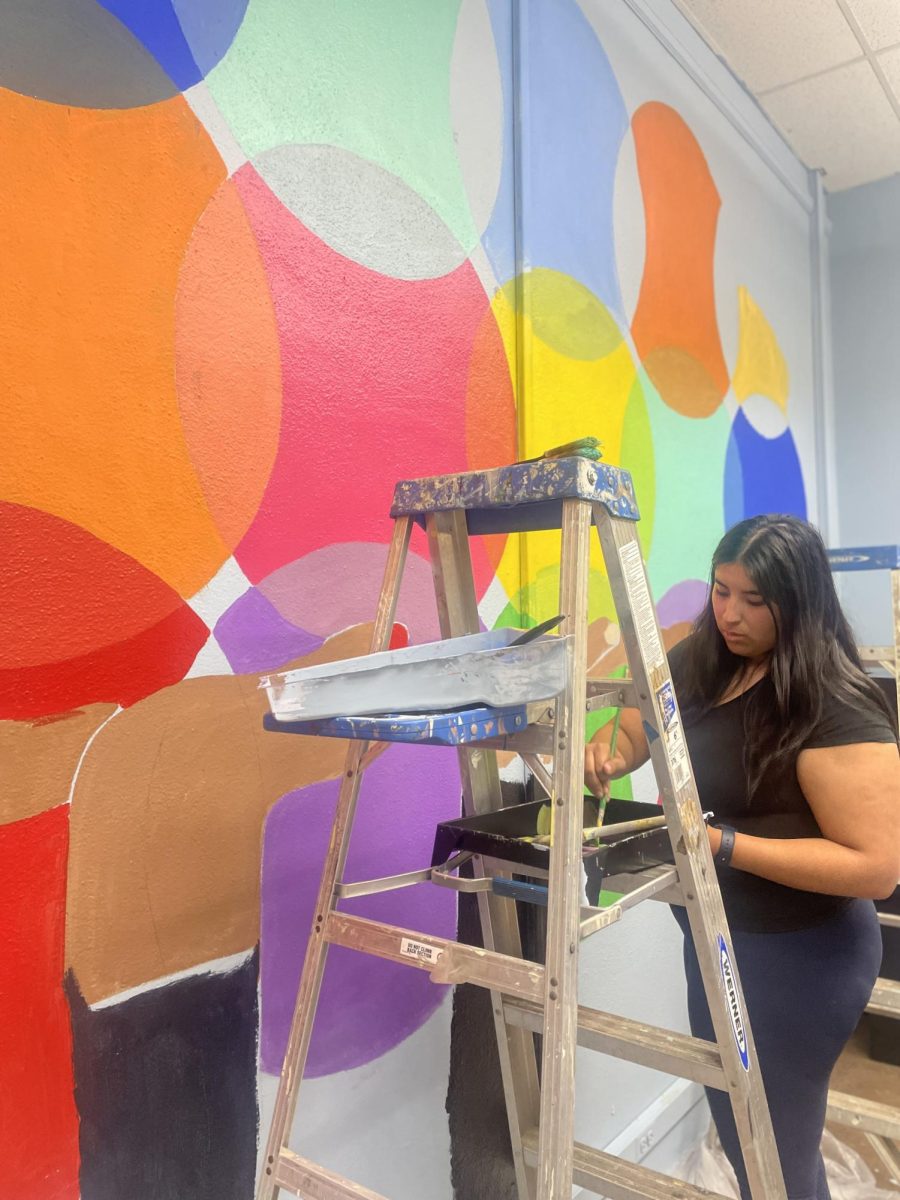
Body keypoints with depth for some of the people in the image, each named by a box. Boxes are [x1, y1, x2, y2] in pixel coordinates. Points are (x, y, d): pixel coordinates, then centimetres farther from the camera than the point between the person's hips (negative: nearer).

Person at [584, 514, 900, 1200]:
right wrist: (608, 751, -14)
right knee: (738, 1134, 26)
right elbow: (635, 730, 10)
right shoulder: (697, 663, -2)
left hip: (796, 957, -7)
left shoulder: (838, 710, -23)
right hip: (714, 936, 7)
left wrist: (725, 844, -30)